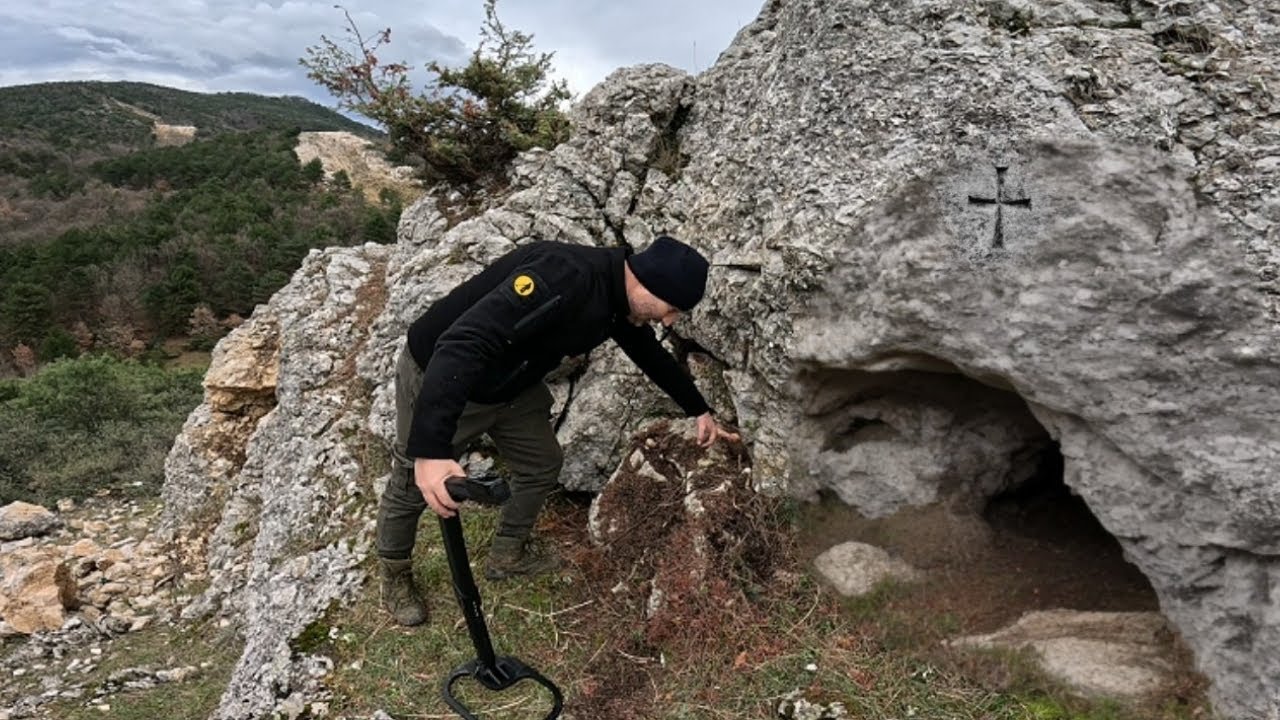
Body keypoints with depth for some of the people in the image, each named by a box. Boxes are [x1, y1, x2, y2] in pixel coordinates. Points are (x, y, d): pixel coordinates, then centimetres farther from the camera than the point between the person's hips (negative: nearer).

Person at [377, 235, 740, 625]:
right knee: (414, 486, 11)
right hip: (438, 378, -8)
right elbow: (464, 342, -45)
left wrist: (699, 410, 23)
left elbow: (652, 355, 13)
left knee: (542, 464, 16)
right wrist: (430, 448, -52)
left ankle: (508, 554, 39)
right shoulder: (563, 279, -38)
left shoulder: (622, 301, -8)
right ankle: (395, 574, 38)